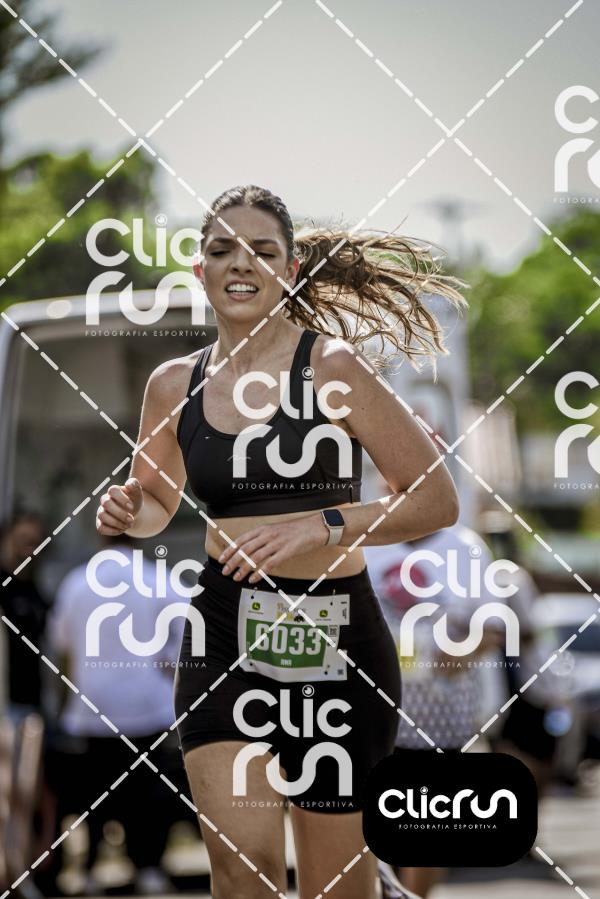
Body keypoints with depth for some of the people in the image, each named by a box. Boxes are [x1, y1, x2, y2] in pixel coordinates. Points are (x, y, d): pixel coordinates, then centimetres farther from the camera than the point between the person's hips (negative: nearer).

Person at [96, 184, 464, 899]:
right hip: (225, 634, 2)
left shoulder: (331, 365, -5)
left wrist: (324, 527, -20)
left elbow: (437, 501, -6)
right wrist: (127, 511, 2)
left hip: (338, 639, -2)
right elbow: (158, 502, 25)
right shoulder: (174, 385, 7)